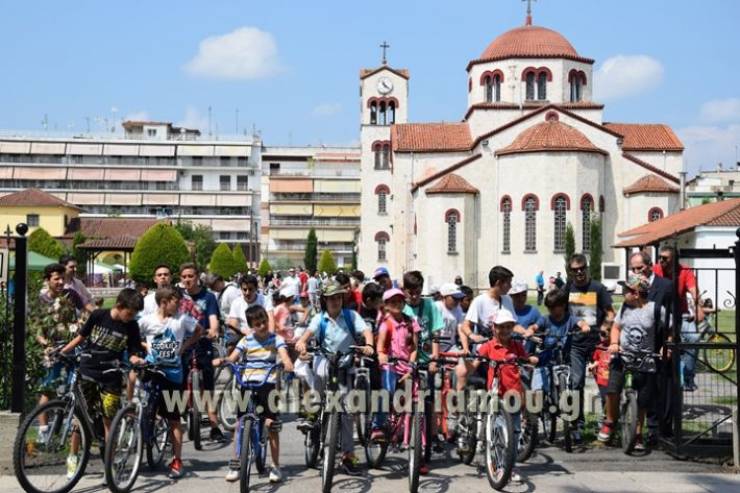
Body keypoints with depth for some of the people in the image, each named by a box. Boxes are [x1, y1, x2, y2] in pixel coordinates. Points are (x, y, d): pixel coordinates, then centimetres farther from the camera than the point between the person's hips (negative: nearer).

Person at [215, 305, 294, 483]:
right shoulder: (246, 340, 5)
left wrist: (287, 364, -37)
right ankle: (235, 464, 13)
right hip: (248, 383, 2)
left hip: (268, 383, -2)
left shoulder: (276, 339, 1)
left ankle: (276, 466, 9)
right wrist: (222, 360, -25)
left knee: (272, 425, -2)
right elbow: (233, 357, -3)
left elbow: (283, 354, -15)